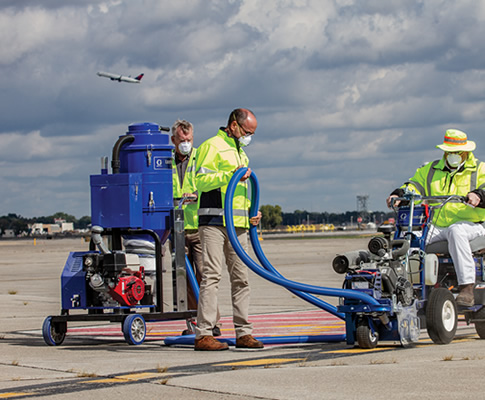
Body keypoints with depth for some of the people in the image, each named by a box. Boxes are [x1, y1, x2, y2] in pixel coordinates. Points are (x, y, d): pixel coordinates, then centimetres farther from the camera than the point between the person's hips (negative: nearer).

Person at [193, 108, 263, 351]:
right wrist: (231, 175, -21)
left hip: (238, 224, 9)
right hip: (214, 222, -9)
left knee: (241, 278, 7)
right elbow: (201, 180, -15)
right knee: (212, 275, -12)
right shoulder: (212, 146, -2)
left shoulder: (240, 153, 26)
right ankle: (203, 335, -14)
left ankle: (243, 333, 11)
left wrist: (252, 212, 18)